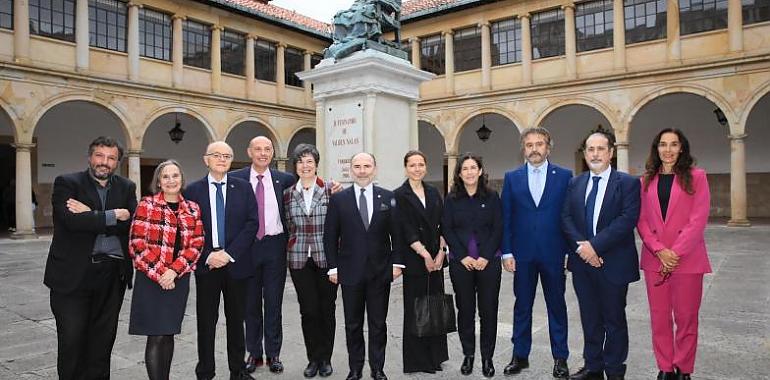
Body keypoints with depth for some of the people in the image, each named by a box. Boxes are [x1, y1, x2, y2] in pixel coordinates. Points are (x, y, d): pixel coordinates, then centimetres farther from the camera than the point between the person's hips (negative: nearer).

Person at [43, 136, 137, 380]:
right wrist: (113, 216, -12)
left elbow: (134, 225, -7)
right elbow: (73, 221, -18)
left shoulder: (126, 188, 8)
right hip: (73, 274, -3)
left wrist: (91, 217, -13)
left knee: (103, 338, 11)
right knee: (71, 339, 3)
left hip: (112, 275, 3)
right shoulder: (66, 183, -1)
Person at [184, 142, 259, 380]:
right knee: (206, 321, 6)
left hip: (236, 263, 1)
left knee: (236, 319, 11)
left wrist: (229, 253, -11)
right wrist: (207, 256, -12)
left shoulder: (243, 188, 4)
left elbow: (252, 224, -3)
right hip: (205, 264, -1)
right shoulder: (193, 190, 3)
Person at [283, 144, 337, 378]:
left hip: (326, 258, -2)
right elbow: (288, 227, 14)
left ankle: (326, 359, 21)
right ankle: (314, 359, 21)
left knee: (327, 309, 6)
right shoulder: (288, 194, 7)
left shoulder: (330, 191, -1)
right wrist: (291, 247, 7)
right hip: (299, 259, 2)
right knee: (308, 310, 5)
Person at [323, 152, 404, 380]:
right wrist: (333, 267, -3)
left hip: (381, 272, 1)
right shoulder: (338, 199, 0)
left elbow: (396, 233, 5)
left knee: (378, 324, 10)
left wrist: (397, 262, -1)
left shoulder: (388, 198, 3)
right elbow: (330, 237, 2)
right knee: (353, 324, 10)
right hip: (350, 272, 0)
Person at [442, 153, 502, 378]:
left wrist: (486, 257, -9)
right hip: (461, 262, 1)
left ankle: (487, 357, 17)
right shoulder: (452, 199, 3)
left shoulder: (491, 197, 2)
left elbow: (498, 229, 0)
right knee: (465, 309, 7)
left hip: (488, 262, 0)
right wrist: (463, 257, -8)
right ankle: (468, 355, 21)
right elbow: (447, 230, 1)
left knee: (488, 309, 4)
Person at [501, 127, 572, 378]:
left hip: (553, 253, -1)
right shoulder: (512, 178, 5)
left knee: (557, 306, 10)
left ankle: (560, 357, 23)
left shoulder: (564, 176, 2)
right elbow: (506, 218, 4)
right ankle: (520, 356, 23)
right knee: (522, 306, 10)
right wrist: (507, 252, -2)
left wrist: (572, 250, -5)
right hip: (523, 254, 1)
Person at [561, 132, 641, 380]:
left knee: (614, 320, 10)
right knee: (590, 319, 14)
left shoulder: (627, 183, -4)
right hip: (582, 261, 4)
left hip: (613, 263, -4)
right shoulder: (575, 184, 9)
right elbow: (566, 218, 2)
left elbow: (628, 219, -16)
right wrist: (581, 246, -14)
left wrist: (595, 245, -20)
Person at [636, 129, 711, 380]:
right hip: (654, 258, 3)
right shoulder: (647, 180, 10)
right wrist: (660, 250, -9)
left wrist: (676, 252, -13)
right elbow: (641, 220, 4)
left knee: (686, 317, 5)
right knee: (659, 317, 8)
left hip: (687, 259, -3)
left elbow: (699, 219, -7)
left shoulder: (696, 177, 1)